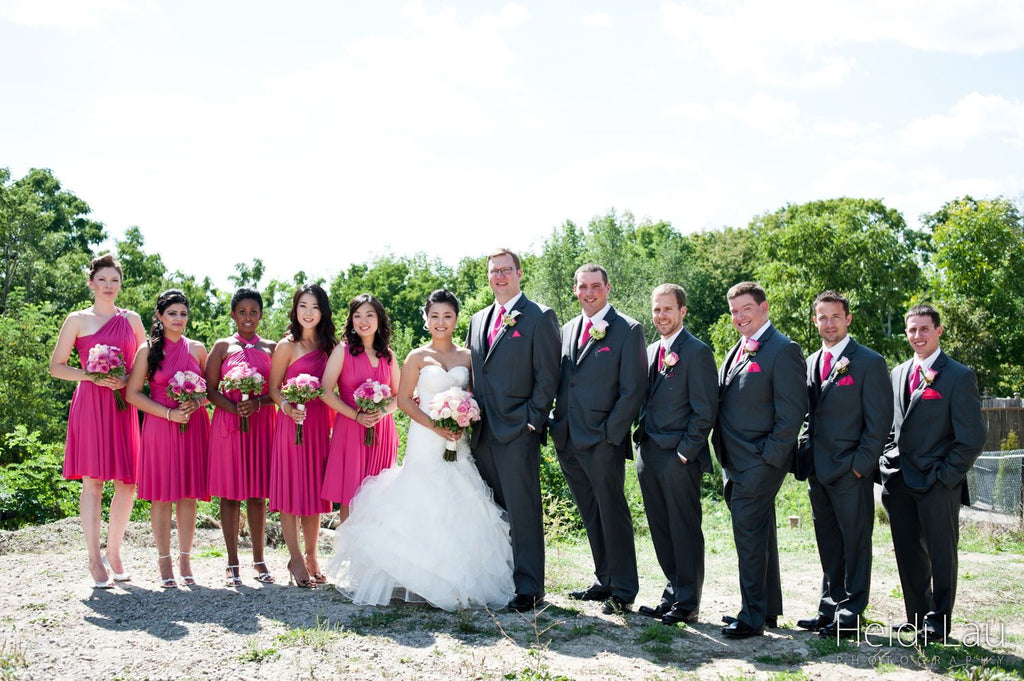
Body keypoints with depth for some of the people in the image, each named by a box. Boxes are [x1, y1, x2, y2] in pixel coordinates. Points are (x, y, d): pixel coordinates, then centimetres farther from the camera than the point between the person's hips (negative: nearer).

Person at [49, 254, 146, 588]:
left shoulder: (131, 319, 14)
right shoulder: (78, 320, 5)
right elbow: (56, 366, 4)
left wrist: (128, 379, -1)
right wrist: (94, 376, -10)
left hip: (124, 406, 3)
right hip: (90, 405, -3)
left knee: (127, 483, 1)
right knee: (92, 481, -4)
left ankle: (114, 553, 16)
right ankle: (95, 560, 3)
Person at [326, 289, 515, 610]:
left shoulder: (467, 356, 9)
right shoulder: (417, 358, 1)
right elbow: (404, 399, -2)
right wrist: (435, 427, -13)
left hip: (459, 443, 3)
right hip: (425, 442, -3)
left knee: (460, 508, 1)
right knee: (423, 508, -6)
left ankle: (460, 581, 9)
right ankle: (421, 578, 0)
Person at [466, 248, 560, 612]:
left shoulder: (539, 317, -3)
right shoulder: (478, 320, 18)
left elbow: (548, 376, -7)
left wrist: (533, 420, -12)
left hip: (518, 431, -6)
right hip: (483, 432, 7)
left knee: (523, 511, -4)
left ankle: (529, 587, 3)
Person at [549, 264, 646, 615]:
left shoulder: (628, 330, -5)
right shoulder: (568, 330, 15)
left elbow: (633, 389, -10)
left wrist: (610, 432, -14)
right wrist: (555, 425, 9)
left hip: (603, 441, -6)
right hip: (568, 441, 7)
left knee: (613, 514, -1)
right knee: (591, 516, 14)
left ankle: (623, 591, 8)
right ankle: (604, 581, 24)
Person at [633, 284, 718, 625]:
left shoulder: (696, 352, -9)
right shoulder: (651, 351, 15)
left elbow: (705, 411, -12)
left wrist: (685, 452, -14)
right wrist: (642, 437, 10)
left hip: (679, 457, -8)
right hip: (649, 455, 8)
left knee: (685, 531, 1)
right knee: (661, 530, 13)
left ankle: (687, 604, 10)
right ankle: (673, 593, 24)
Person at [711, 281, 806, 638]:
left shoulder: (783, 350, -10)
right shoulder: (736, 351, 17)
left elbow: (792, 411, -15)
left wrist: (770, 456, -17)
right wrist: (725, 455, 11)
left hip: (761, 462, -9)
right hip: (737, 462, 9)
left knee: (749, 534, -8)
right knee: (759, 534, 15)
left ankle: (753, 617, 0)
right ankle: (769, 609, 26)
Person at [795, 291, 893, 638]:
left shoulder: (869, 362, -5)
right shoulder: (810, 363, 15)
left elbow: (880, 419, -9)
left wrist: (861, 463, -14)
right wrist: (805, 457, 10)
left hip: (851, 470, -7)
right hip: (818, 471, 7)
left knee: (855, 542, -1)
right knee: (828, 543, 13)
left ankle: (850, 614, 6)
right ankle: (830, 608, 21)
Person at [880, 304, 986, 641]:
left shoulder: (959, 376, -4)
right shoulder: (897, 374, 15)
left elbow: (973, 437, -7)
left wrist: (946, 474, -11)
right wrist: (888, 463, 9)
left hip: (937, 483, -6)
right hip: (899, 480, 6)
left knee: (941, 553, 1)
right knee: (908, 553, 11)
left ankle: (938, 623, 9)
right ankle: (917, 618, 22)